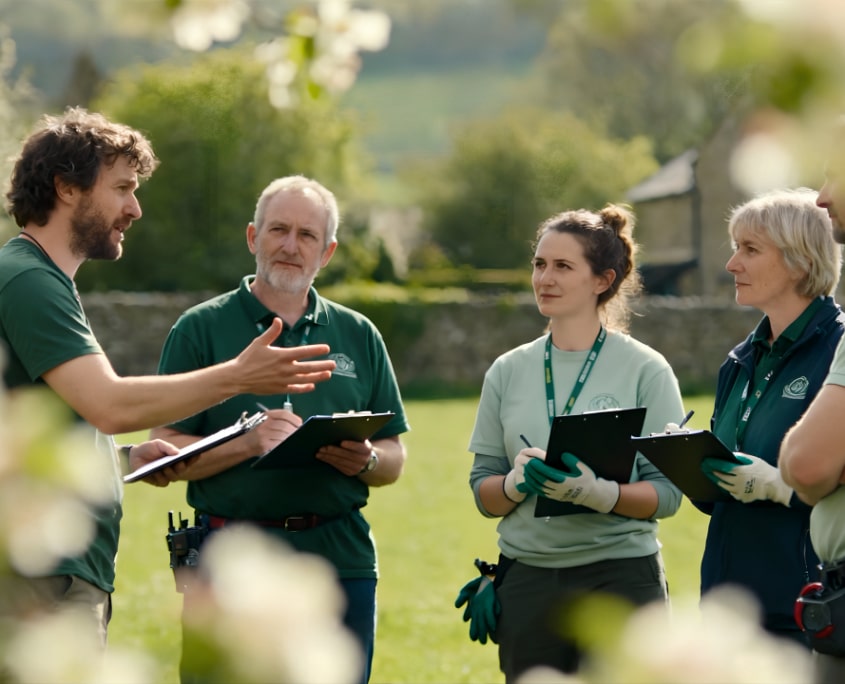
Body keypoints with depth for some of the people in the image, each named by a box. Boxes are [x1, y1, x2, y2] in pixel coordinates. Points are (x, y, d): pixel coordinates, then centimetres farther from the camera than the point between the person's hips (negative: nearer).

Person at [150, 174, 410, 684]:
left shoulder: (359, 336, 14)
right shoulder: (201, 329, 3)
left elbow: (394, 459, 14)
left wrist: (365, 460, -9)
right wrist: (250, 442, -17)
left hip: (343, 562, 3)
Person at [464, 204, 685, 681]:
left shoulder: (645, 370, -2)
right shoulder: (509, 371, 9)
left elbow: (667, 493, -6)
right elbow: (483, 493, 8)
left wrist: (598, 493, -24)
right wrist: (517, 483, -13)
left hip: (620, 576, -3)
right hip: (527, 581, 4)